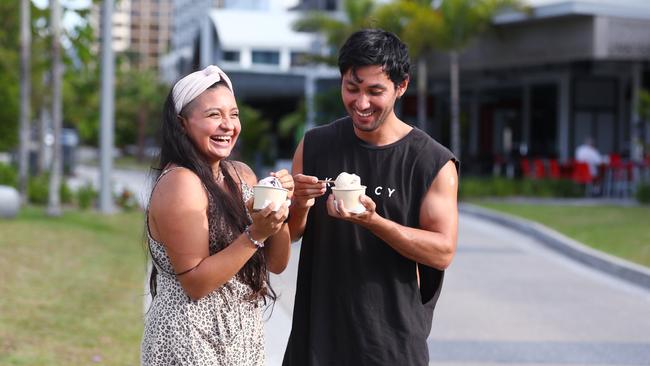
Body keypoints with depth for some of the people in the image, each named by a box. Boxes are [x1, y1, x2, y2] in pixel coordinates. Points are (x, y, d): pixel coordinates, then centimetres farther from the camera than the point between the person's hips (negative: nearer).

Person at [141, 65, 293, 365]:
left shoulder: (242, 175, 3)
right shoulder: (179, 183, -17)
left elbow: (276, 263, 5)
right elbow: (195, 283, -20)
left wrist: (279, 210, -10)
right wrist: (255, 235, -26)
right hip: (191, 342, -7)